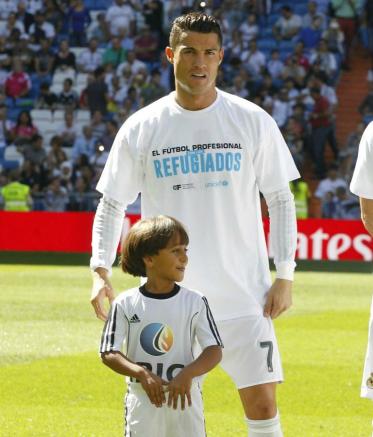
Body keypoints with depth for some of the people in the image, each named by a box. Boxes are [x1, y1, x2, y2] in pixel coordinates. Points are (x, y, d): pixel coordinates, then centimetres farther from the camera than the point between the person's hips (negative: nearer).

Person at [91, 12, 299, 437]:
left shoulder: (253, 122, 0)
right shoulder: (141, 128, 1)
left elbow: (281, 200, 6)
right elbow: (112, 205, 8)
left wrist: (284, 276, 0)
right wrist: (100, 270, -6)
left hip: (243, 295, -1)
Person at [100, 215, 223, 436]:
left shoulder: (195, 302, -1)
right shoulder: (125, 304, -2)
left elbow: (214, 351, -3)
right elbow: (109, 354, -4)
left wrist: (188, 374, -21)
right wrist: (142, 374, -20)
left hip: (185, 396, 0)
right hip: (142, 399, 0)